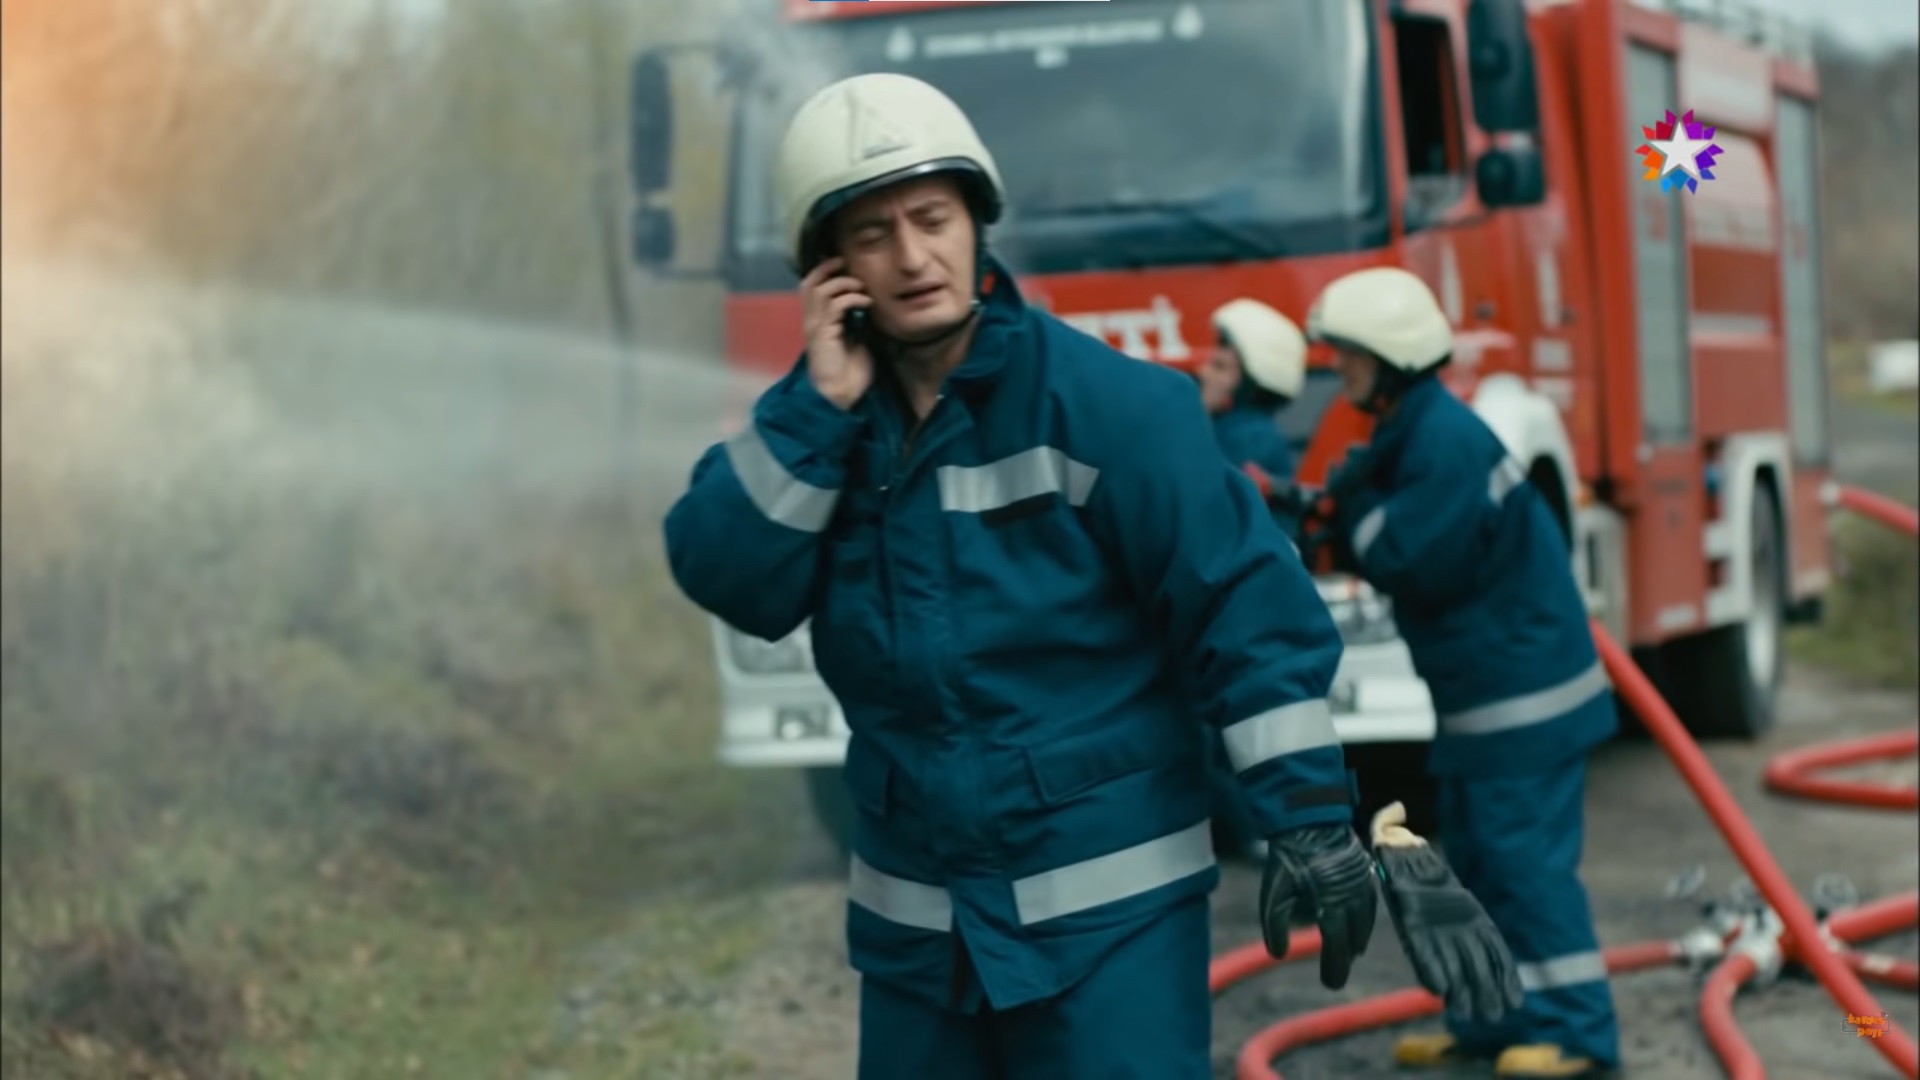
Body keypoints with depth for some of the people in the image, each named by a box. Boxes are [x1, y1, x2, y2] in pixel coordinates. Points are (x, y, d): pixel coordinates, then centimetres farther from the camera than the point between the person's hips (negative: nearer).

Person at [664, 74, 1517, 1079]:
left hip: (1110, 909, -5)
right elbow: (728, 581, -9)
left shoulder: (1099, 400, -12)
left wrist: (1309, 816, -18)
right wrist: (817, 409, -17)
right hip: (912, 921, 5)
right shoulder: (823, 417, 4)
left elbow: (1248, 608, -13)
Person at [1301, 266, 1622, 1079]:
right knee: (1475, 860, 15)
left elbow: (1407, 562, -24)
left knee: (1528, 858, -9)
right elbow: (1396, 550, 14)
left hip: (1522, 686, -11)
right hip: (1475, 688, 11)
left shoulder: (1447, 442, -21)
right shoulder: (1407, 432, 11)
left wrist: (1351, 502, -10)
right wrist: (1328, 517, -1)